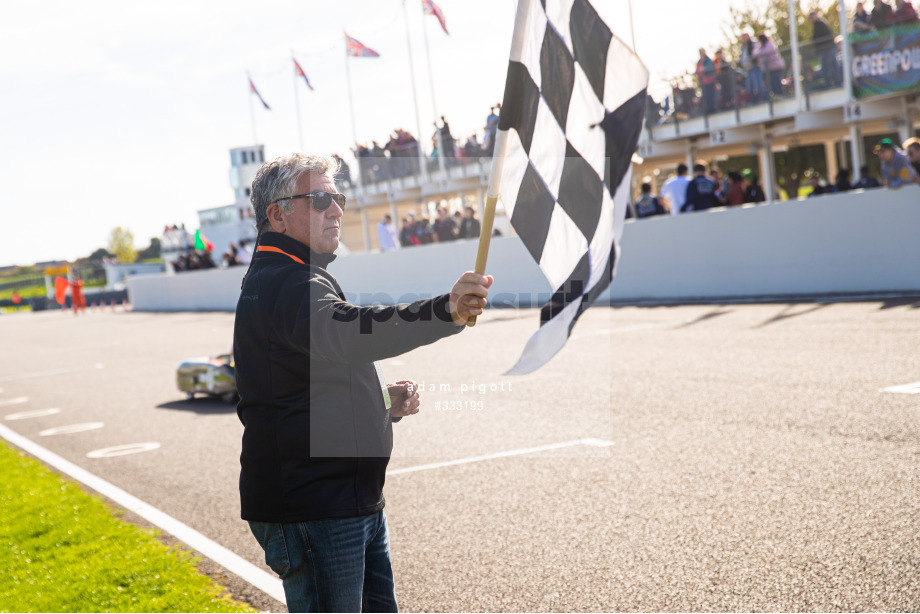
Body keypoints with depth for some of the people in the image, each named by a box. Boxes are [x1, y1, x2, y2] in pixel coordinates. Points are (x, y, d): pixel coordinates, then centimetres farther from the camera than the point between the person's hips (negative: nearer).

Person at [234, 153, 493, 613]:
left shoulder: (303, 279, 20)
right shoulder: (283, 284, -16)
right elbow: (349, 333, -39)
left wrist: (384, 401, 10)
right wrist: (445, 312, -53)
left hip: (356, 501, 11)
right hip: (313, 509, -11)